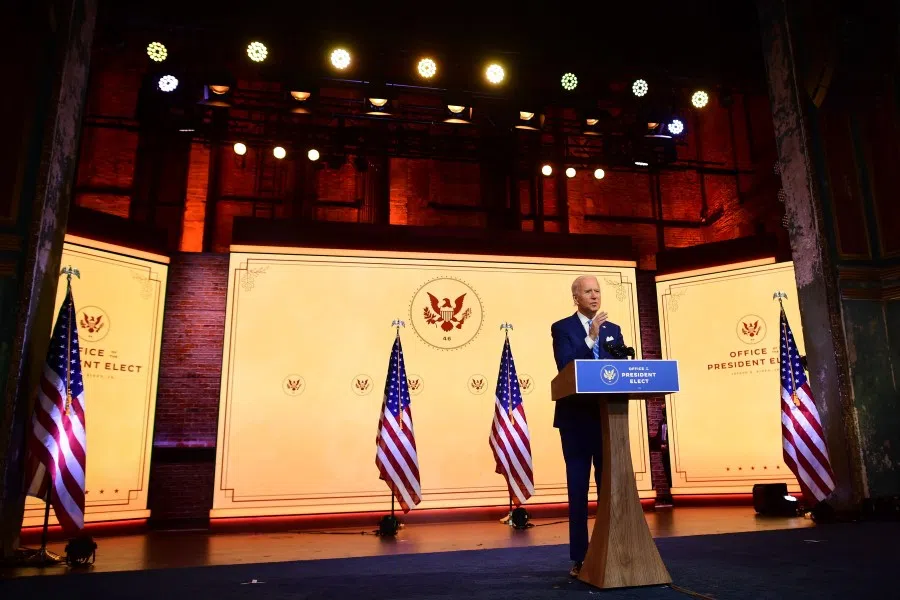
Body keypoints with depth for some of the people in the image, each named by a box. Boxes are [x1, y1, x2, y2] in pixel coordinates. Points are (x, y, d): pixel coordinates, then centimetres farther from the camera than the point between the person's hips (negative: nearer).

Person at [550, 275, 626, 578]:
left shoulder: (613, 330, 13)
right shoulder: (562, 328, 0)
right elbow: (565, 367, -14)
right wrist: (591, 337, -21)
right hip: (577, 419, -3)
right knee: (578, 489, 3)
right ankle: (579, 558, 11)